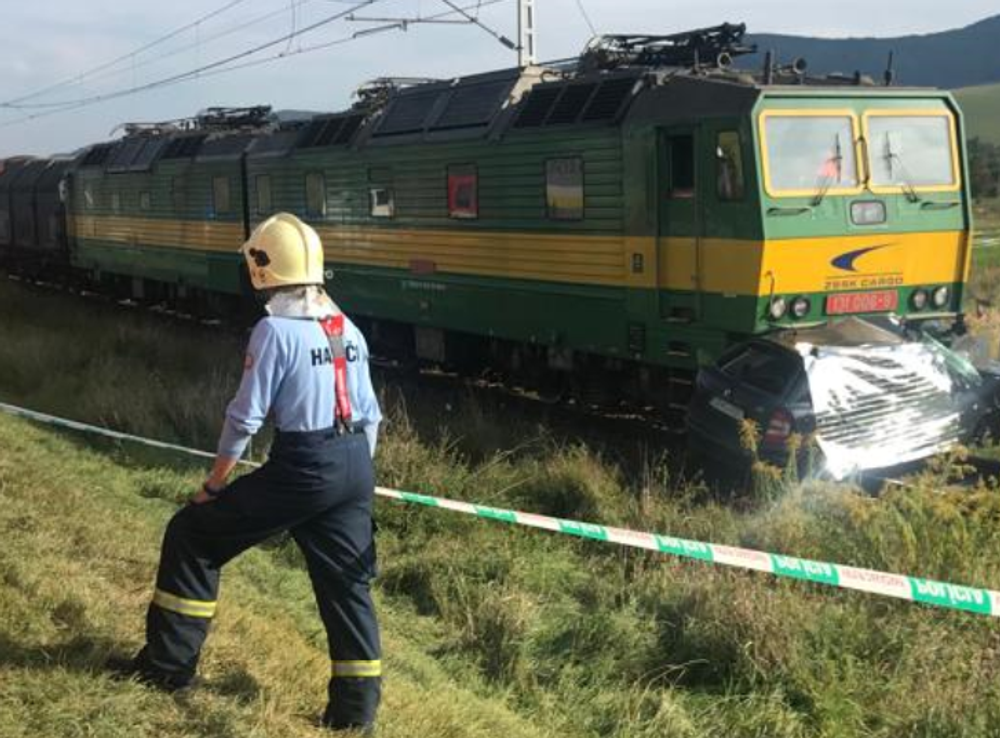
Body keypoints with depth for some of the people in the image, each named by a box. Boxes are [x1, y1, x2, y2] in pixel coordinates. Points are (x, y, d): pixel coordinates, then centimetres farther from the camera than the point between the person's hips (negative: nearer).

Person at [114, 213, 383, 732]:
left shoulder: (275, 330, -11)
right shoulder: (348, 329, 9)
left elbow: (245, 418, -10)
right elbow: (370, 415, 13)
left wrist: (212, 485, 0)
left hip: (302, 468, -6)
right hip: (355, 464, 7)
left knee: (192, 535, 10)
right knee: (346, 581, 15)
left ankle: (169, 663, 17)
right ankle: (357, 706, 17)